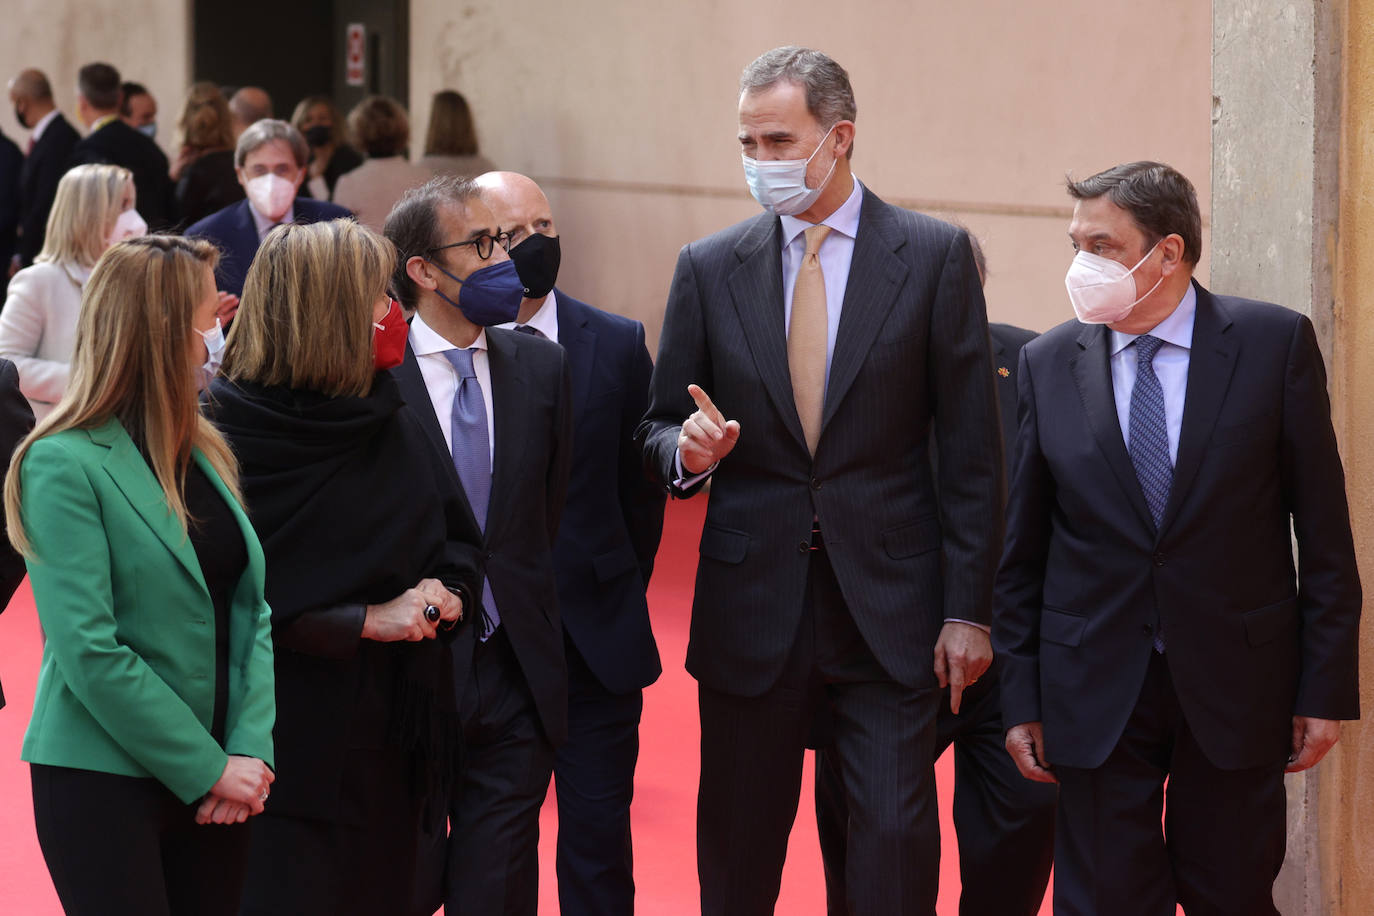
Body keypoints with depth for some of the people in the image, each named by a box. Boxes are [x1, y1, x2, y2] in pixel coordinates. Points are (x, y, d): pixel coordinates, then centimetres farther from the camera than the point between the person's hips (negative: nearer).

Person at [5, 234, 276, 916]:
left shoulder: (204, 455, 10)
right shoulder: (64, 464, -11)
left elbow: (255, 609, 5)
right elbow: (89, 654, -16)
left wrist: (252, 751, -8)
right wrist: (208, 768, -15)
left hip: (216, 780, 6)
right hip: (103, 781, -6)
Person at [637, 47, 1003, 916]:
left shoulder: (934, 255, 0)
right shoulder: (709, 268, 6)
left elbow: (972, 448, -1)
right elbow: (659, 432, 12)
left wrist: (969, 612, -5)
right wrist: (689, 450, -13)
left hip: (889, 606, -2)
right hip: (751, 606, 2)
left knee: (896, 838, -6)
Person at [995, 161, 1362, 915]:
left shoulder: (1275, 343, -3)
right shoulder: (1048, 363, 2)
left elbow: (1323, 527, -2)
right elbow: (1022, 548, 6)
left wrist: (1327, 685, -4)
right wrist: (1021, 696, 3)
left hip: (1234, 682, -1)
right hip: (1096, 691, 1)